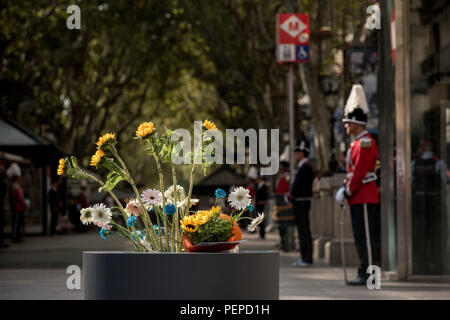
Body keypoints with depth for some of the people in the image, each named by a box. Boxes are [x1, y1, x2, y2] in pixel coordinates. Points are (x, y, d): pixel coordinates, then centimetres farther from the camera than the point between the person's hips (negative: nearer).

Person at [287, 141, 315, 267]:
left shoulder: (305, 167, -16)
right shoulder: (303, 166, 17)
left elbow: (298, 184, -18)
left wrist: (291, 194, -4)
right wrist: (291, 193, 8)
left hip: (302, 203, -10)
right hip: (300, 202, 10)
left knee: (304, 231, -8)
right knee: (302, 230, 12)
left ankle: (307, 259, -8)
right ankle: (304, 258, 17)